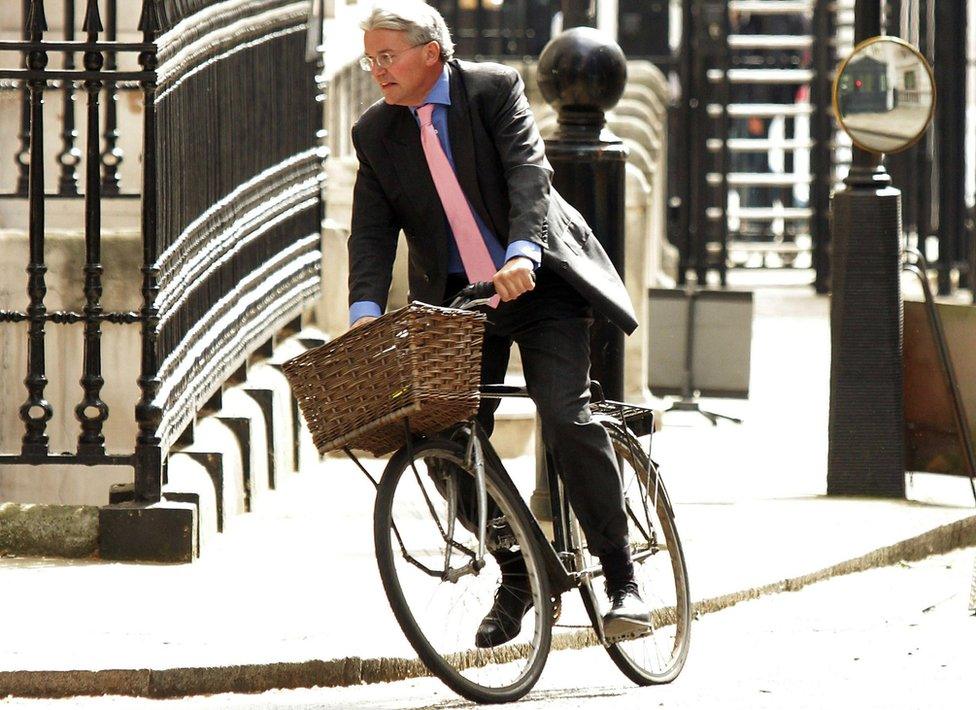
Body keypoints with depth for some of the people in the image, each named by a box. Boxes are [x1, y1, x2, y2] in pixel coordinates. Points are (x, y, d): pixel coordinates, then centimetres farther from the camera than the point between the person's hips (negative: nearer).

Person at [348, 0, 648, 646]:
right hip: (456, 297, 4)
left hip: (538, 280, -4)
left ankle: (621, 576, -10)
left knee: (566, 417, -18)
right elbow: (372, 231, -6)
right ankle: (516, 576, 13)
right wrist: (366, 311, -24)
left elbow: (529, 173, -23)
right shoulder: (376, 134, 2)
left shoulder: (495, 89, -9)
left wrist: (522, 254, -40)